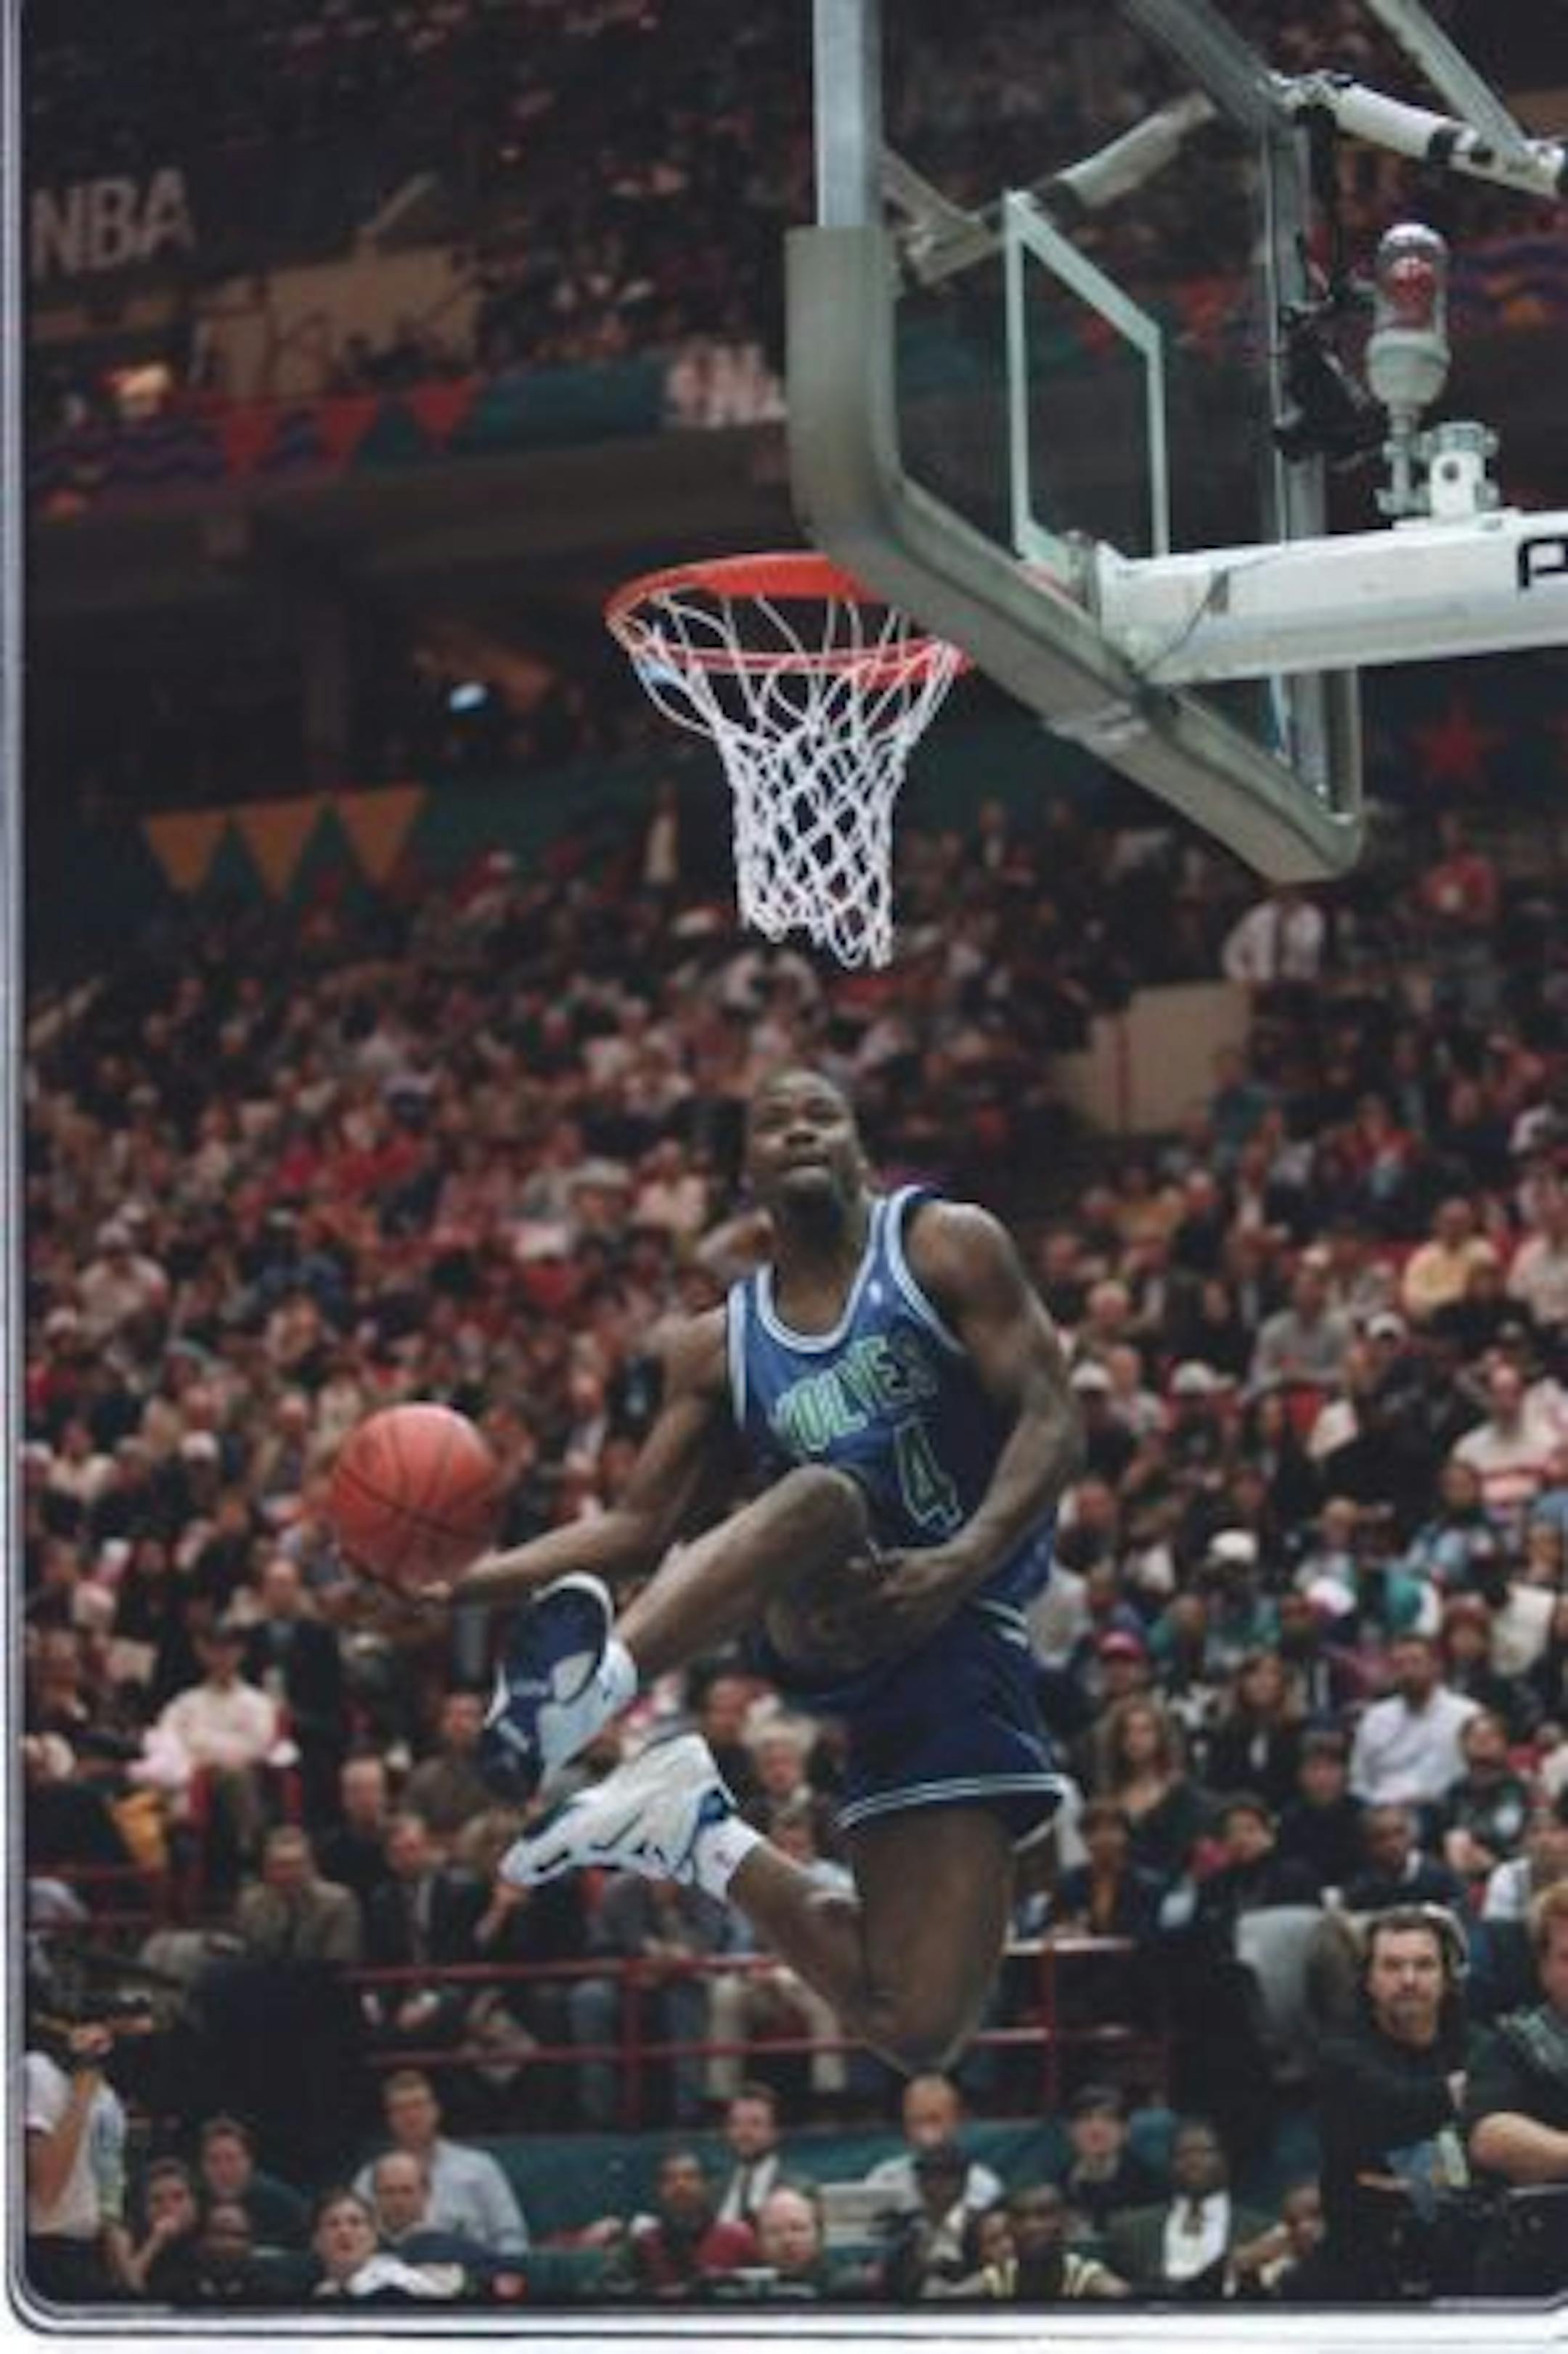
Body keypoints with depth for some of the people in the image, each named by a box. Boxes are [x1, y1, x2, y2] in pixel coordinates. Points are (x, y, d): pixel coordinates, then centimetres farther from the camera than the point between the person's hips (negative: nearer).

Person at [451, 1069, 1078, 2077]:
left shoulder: (948, 1246, 4)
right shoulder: (720, 1345, 14)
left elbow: (1052, 1419, -5)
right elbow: (641, 1526, 15)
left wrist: (962, 1561, -23)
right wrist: (472, 1578, 0)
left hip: (965, 1638, -1)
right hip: (831, 1630, 1)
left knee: (918, 2028, -10)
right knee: (821, 1494, -38)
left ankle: (710, 1844, 10)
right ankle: (597, 1677, -54)